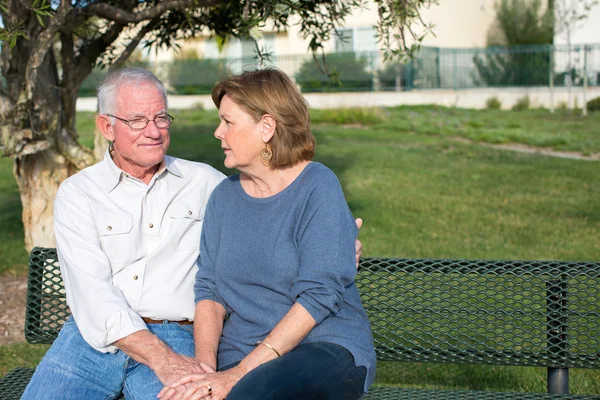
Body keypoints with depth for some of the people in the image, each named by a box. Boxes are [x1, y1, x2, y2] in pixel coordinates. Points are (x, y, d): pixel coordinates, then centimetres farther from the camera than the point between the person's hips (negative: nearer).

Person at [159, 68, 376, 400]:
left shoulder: (318, 187, -7)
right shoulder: (224, 196, 10)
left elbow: (318, 295, -15)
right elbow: (209, 289, 6)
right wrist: (205, 364, -13)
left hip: (326, 349, -4)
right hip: (239, 354, 4)